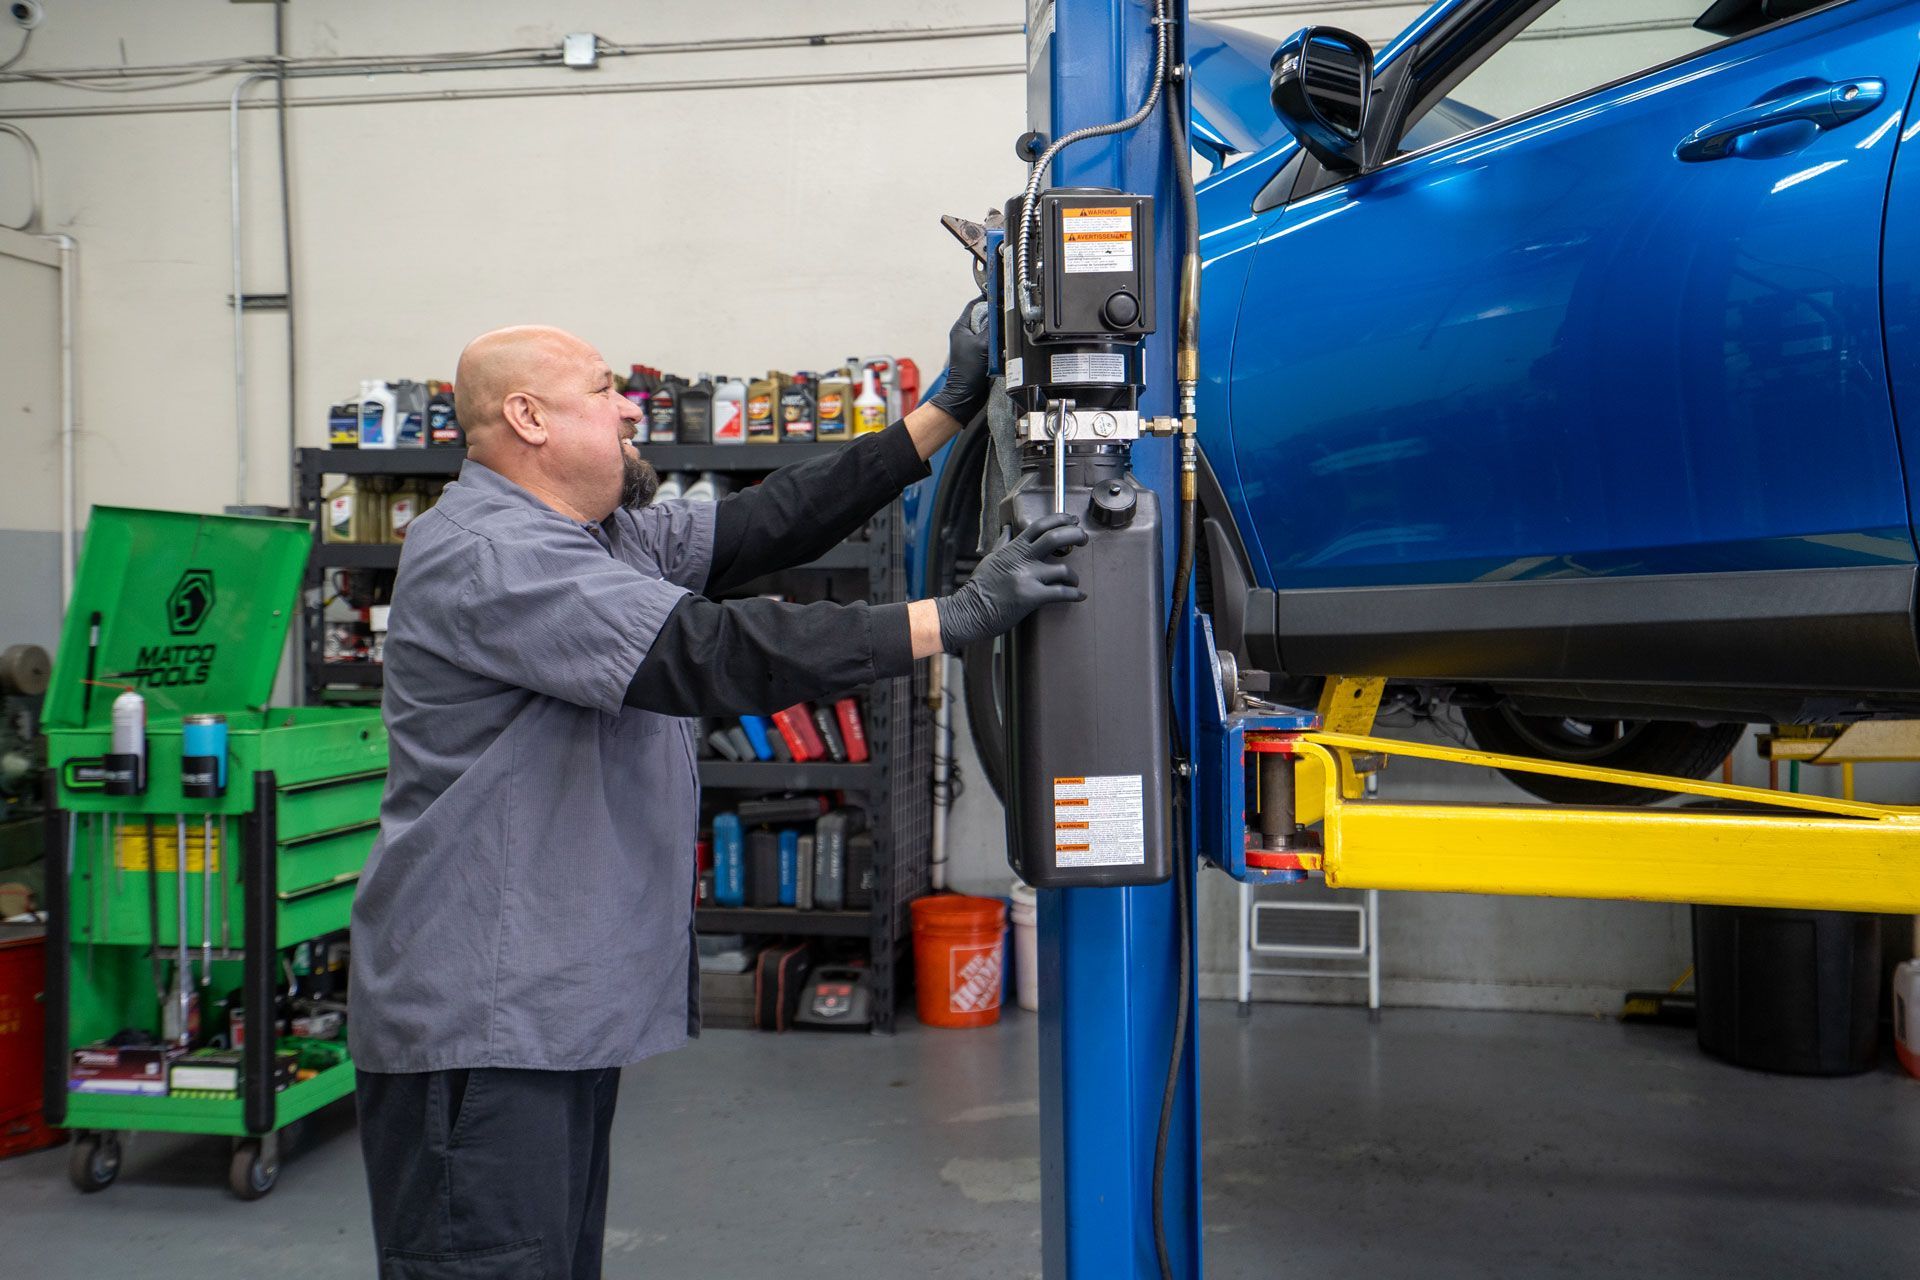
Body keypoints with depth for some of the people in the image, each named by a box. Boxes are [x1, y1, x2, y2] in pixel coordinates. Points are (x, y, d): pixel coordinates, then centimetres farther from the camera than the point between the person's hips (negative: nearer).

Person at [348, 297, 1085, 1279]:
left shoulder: (601, 537, 14)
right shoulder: (492, 556, -19)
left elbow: (761, 528, 8)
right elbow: (713, 655, -29)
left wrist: (948, 410, 6)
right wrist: (960, 616, -27)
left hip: (560, 1012, 10)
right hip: (479, 1021, -10)